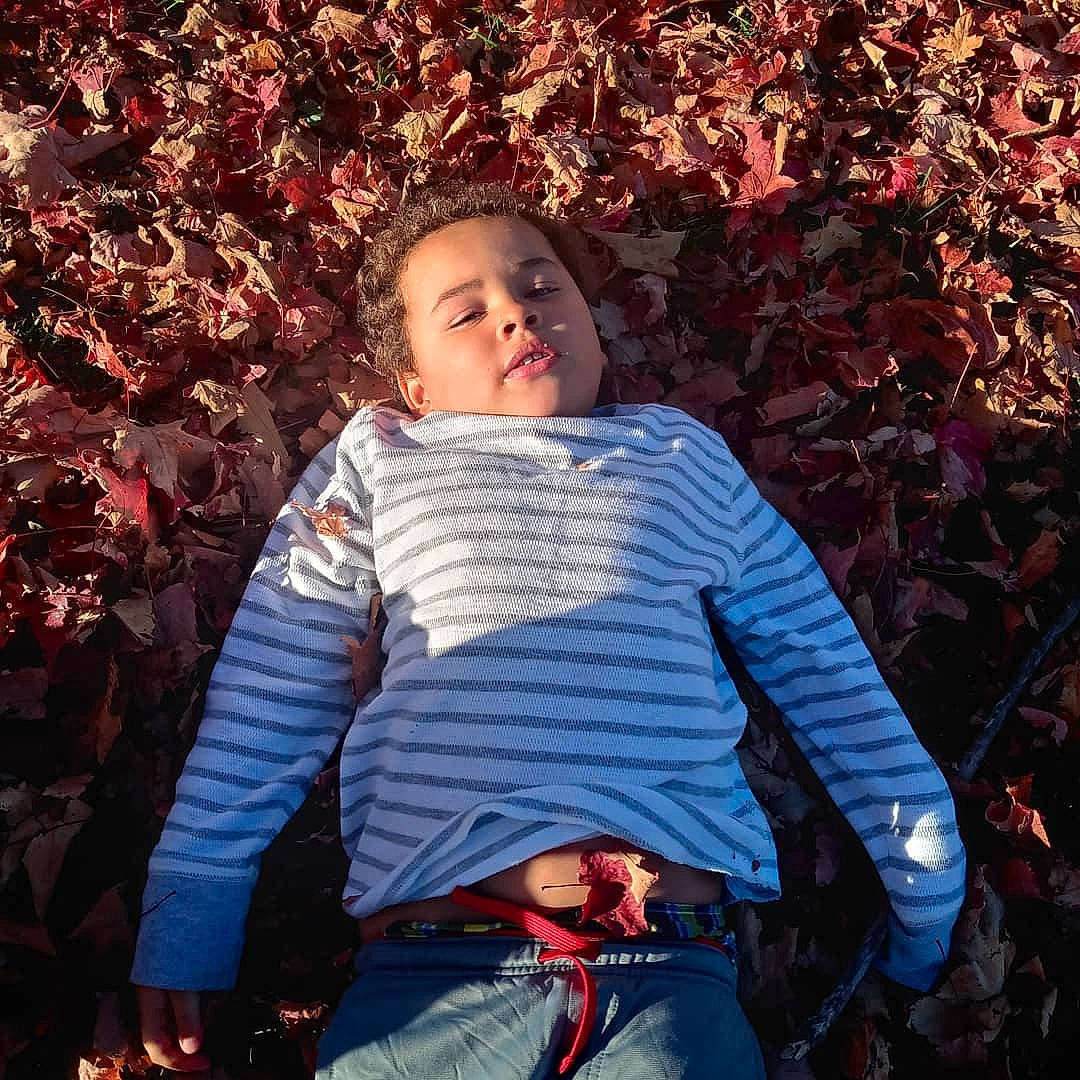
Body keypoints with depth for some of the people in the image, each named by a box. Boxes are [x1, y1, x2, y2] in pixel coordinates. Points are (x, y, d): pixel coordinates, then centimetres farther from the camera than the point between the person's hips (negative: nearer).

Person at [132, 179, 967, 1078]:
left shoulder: (684, 454, 17)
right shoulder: (379, 460, 13)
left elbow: (830, 672, 18)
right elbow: (272, 685, 9)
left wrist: (930, 889, 17)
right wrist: (191, 906, 3)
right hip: (432, 969, 0)